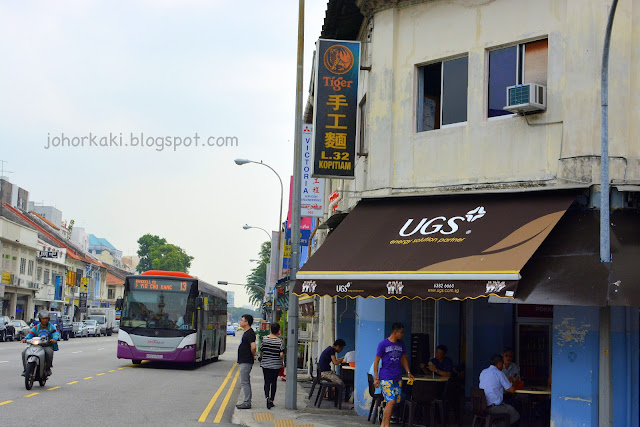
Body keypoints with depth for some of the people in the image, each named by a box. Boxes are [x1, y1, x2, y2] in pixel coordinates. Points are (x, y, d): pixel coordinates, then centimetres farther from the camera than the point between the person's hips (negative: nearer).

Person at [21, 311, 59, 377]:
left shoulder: (51, 327, 9)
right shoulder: (36, 327, 15)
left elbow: (56, 333, -9)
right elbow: (30, 333, -1)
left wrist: (54, 339, -33)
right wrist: (25, 338, -23)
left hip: (47, 346, -3)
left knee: (49, 352, -38)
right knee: (24, 352, -17)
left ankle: (48, 368, -15)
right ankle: (25, 370, -9)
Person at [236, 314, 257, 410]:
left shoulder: (250, 333, -16)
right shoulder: (246, 333, 16)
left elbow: (253, 347, -27)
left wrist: (253, 356, -9)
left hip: (246, 362, -11)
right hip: (243, 361, 11)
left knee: (244, 382, -9)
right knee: (246, 382, 13)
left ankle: (247, 403, -7)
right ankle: (247, 402, 18)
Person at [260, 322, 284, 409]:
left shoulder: (265, 339, -5)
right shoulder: (279, 341, -10)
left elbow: (262, 351, 3)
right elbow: (281, 354, -13)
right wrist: (280, 359, 8)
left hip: (265, 364, 1)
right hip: (276, 365, -1)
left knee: (267, 382, 5)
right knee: (274, 382, 12)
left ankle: (267, 397, -18)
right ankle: (271, 400, 16)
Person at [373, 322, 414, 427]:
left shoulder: (401, 344, 12)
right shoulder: (383, 344, -5)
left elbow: (404, 359, 22)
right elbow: (376, 361, -3)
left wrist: (408, 372, 10)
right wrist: (376, 378, -7)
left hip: (398, 378, 6)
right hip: (386, 378, -6)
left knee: (391, 402, 5)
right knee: (391, 401, -15)